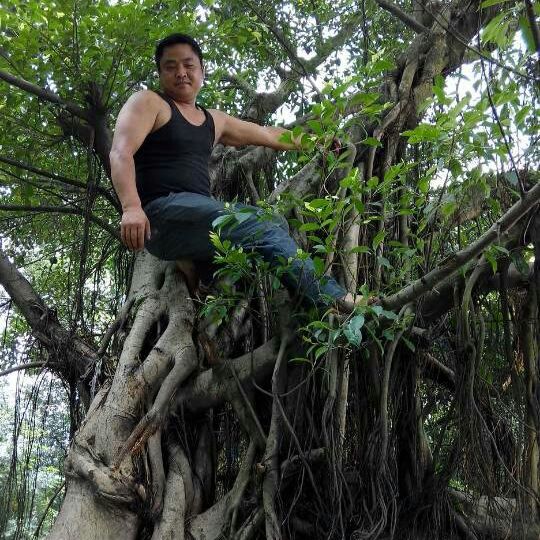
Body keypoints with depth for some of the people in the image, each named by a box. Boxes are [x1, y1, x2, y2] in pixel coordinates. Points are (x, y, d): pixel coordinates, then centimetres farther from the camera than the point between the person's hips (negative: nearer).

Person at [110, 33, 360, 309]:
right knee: (264, 231, -22)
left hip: (198, 211, 8)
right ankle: (340, 303, -27)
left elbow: (268, 135, 36)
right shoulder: (148, 103, 6)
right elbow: (121, 153, -10)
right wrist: (131, 207, -27)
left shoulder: (213, 121, 26)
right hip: (162, 212, -8)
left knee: (277, 223, -7)